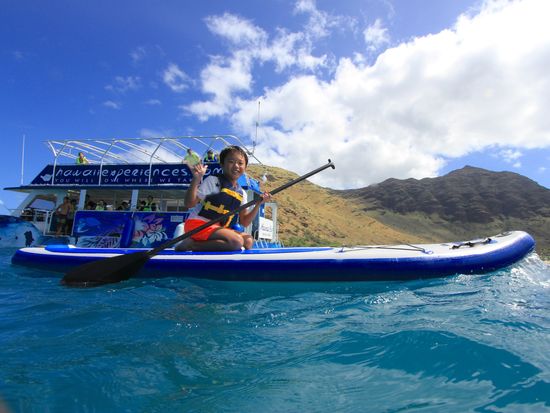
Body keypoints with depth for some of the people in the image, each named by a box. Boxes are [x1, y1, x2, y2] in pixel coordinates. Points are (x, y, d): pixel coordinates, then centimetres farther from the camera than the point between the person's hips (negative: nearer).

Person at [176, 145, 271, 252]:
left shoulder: (242, 193, 10)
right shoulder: (213, 181, -7)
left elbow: (244, 222, 11)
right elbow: (189, 204, -14)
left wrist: (258, 204, 1)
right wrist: (196, 179, -25)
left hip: (217, 228, 7)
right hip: (198, 224, -7)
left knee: (248, 241, -5)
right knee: (236, 241, -25)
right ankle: (191, 244, -14)